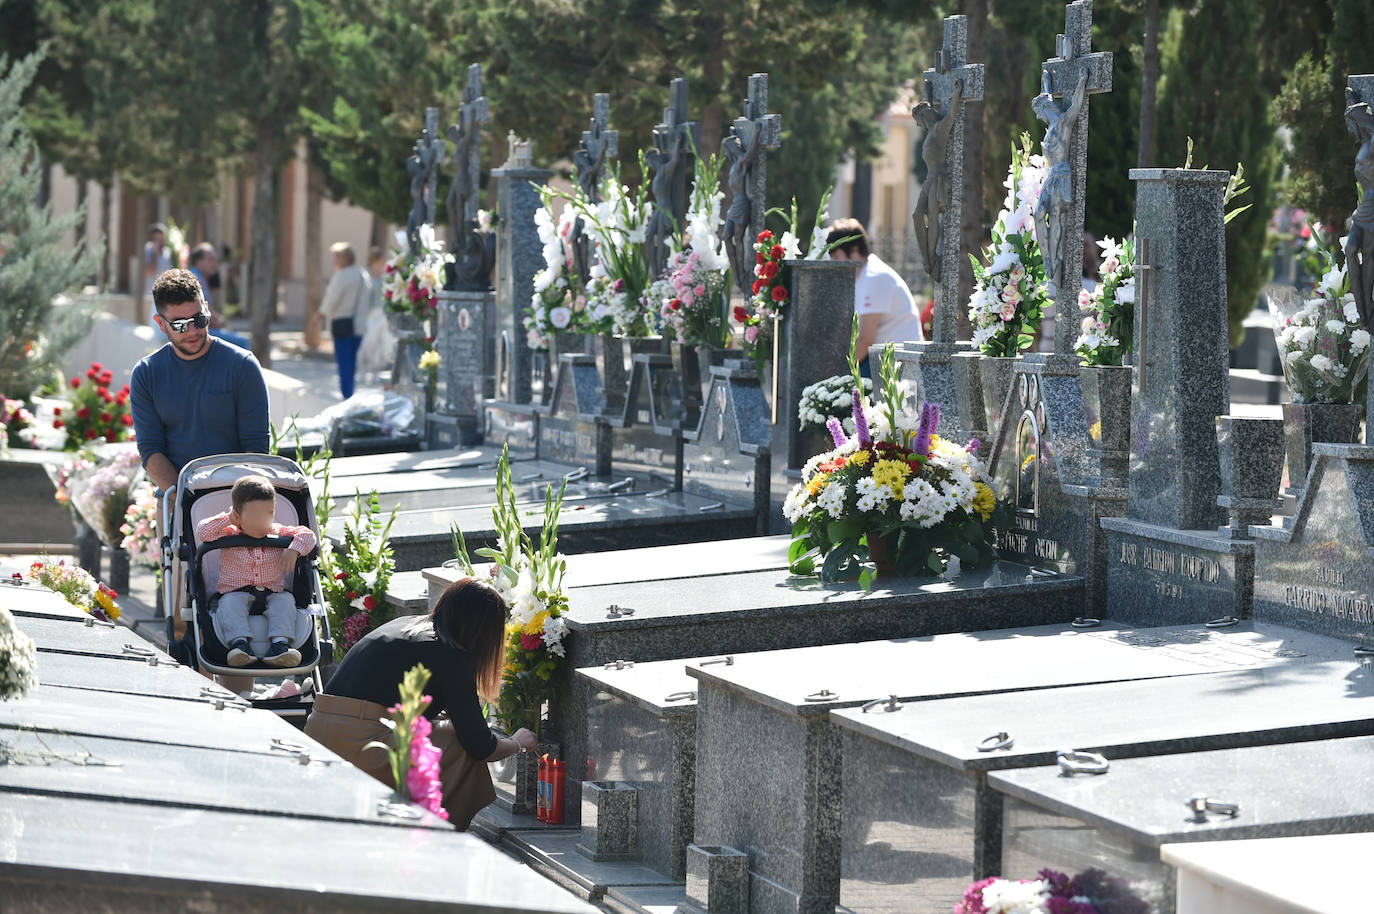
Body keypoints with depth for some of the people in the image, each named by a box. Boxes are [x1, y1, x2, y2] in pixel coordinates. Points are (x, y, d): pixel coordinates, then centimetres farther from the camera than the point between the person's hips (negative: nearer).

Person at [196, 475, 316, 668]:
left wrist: (293, 550, -15)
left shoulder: (278, 533, 8)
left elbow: (307, 534, 4)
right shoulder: (228, 535, 3)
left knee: (285, 600, -26)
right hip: (236, 592, -2)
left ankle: (279, 644, -43)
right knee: (230, 602, -33)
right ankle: (239, 642, -51)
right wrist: (227, 518, -7)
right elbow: (202, 532, -9)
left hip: (272, 594, 2)